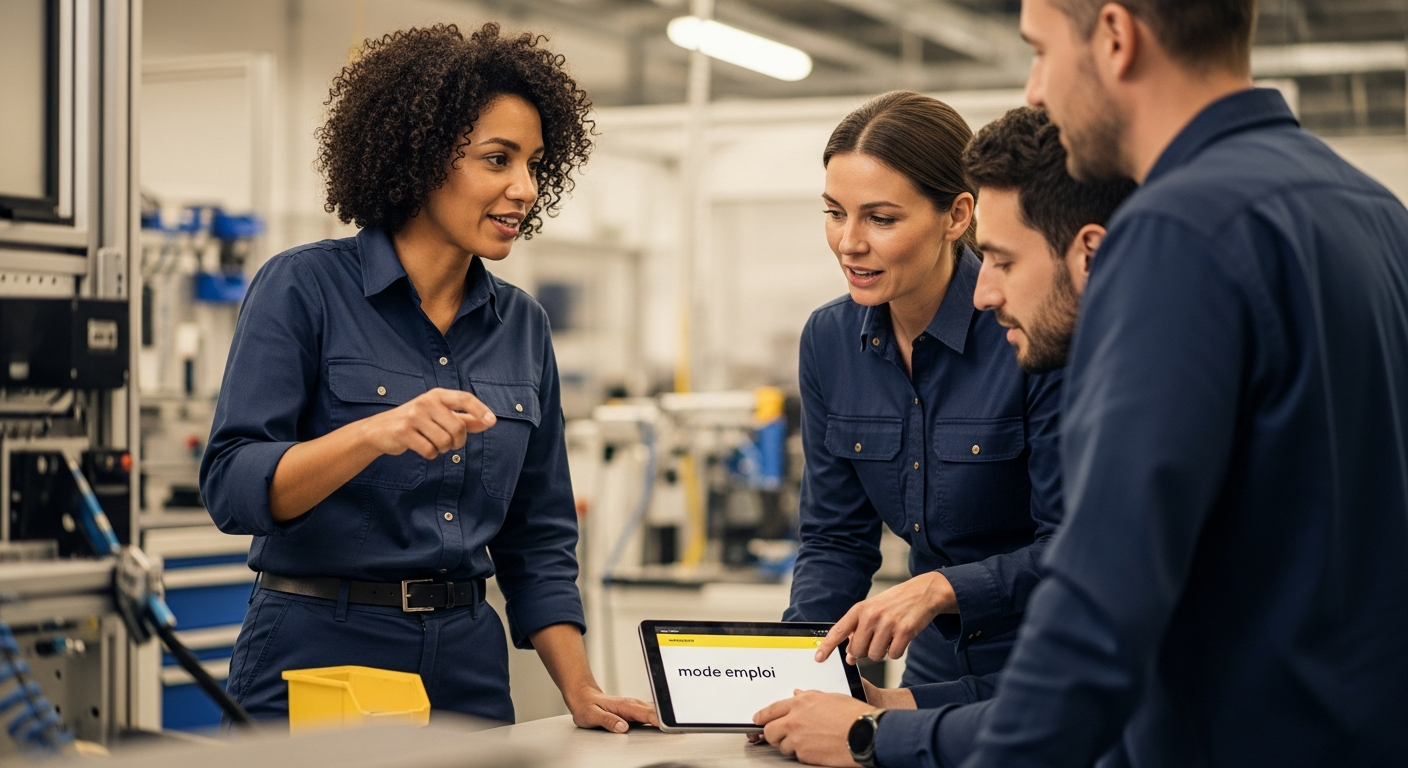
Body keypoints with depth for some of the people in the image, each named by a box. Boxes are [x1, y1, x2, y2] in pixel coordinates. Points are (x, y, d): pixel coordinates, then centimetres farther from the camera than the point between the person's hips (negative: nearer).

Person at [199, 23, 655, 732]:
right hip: (317, 663, -5)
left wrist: (581, 691, 1)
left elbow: (537, 540, 12)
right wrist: (375, 434, -31)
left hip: (468, 671, 5)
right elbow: (231, 487, -16)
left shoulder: (522, 326, 8)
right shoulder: (304, 289, -7)